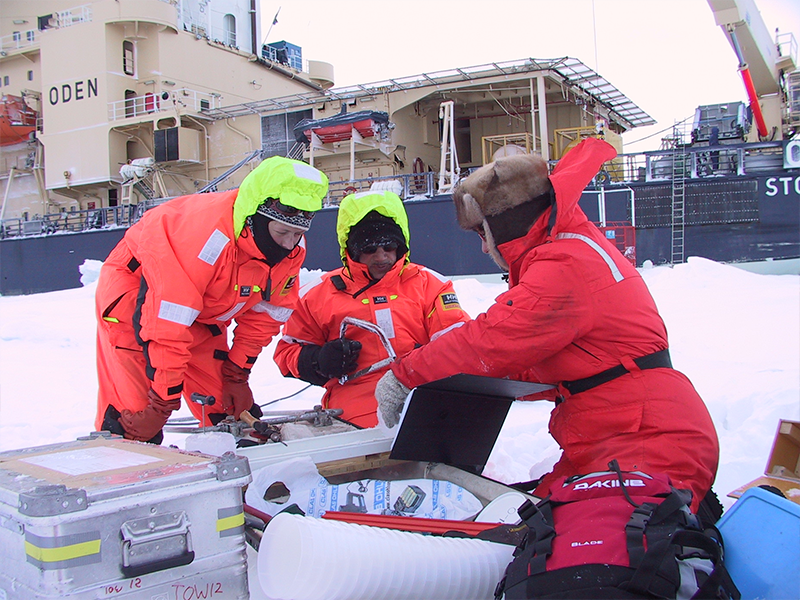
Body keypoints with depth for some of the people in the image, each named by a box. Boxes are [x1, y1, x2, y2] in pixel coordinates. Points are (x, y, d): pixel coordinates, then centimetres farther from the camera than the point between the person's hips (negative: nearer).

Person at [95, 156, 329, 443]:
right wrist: (162, 404, -29)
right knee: (134, 422, -13)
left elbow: (264, 315, -2)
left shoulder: (292, 250, -16)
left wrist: (236, 376, -3)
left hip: (204, 317, 6)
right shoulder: (209, 236, -38)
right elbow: (165, 325, -35)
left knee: (232, 414, 3)